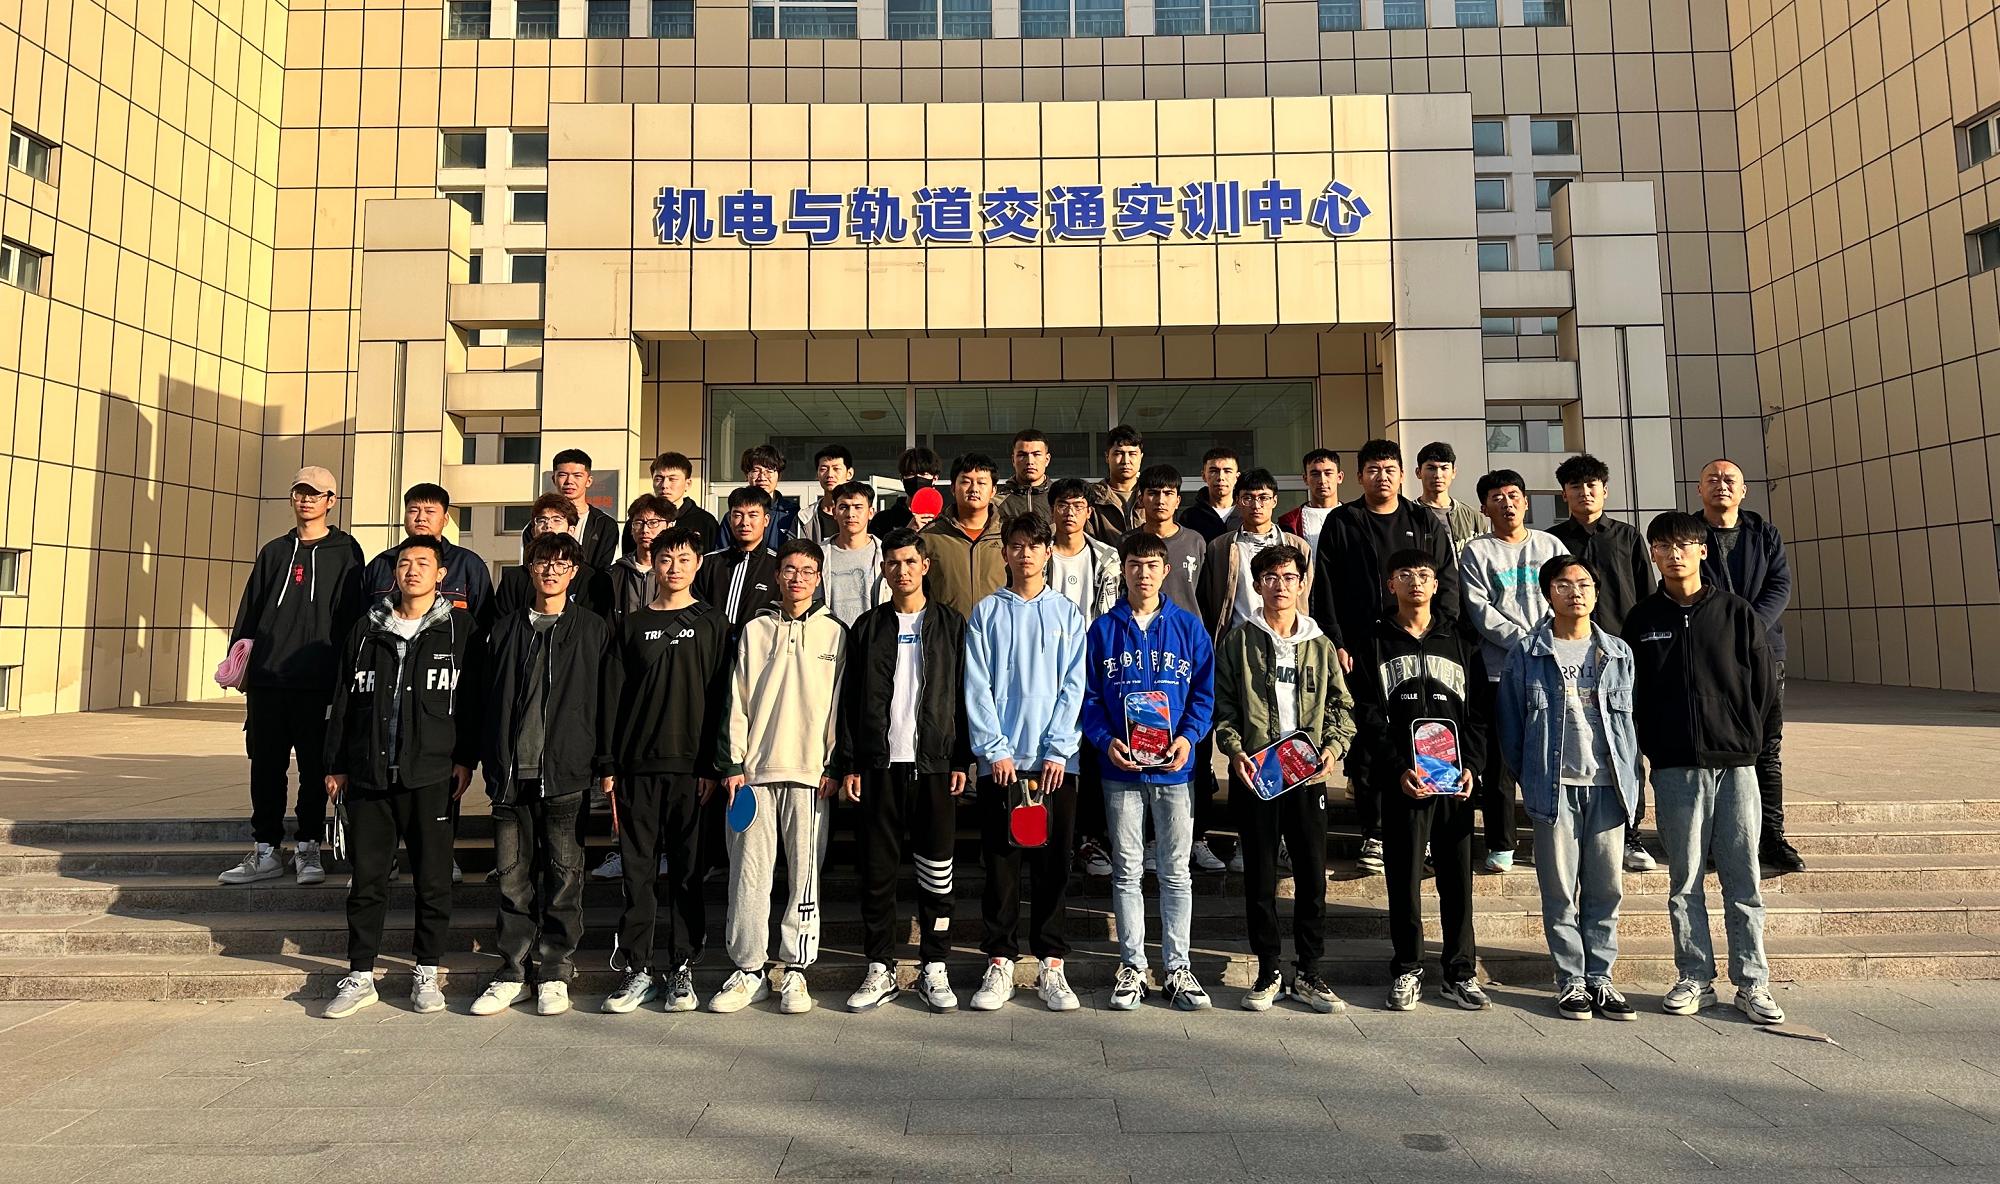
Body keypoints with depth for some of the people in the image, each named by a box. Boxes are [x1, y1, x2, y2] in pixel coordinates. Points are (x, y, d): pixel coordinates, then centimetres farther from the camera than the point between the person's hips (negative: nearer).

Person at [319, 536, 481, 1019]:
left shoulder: (460, 629, 2)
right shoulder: (367, 629, 12)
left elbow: (473, 699, 1)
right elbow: (342, 701, 15)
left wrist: (465, 759, -5)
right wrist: (335, 765, 11)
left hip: (430, 778, -3)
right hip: (368, 776, 3)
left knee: (433, 880, 4)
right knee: (366, 879, 7)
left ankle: (426, 973, 17)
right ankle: (360, 977, 18)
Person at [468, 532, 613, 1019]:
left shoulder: (593, 630, 4)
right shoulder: (505, 630, 13)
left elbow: (606, 701, 2)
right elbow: (486, 700, 14)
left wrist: (607, 765, -3)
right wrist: (487, 761, 8)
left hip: (567, 773, -3)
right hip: (511, 774, 3)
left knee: (564, 873, 3)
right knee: (514, 876, 8)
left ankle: (555, 973, 14)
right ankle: (513, 971, 19)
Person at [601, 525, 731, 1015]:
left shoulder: (712, 623, 6)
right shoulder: (632, 625, 11)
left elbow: (720, 696, 1)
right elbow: (613, 697, 8)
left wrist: (712, 765, -6)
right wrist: (609, 764, 1)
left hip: (691, 766, -1)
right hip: (638, 764, 2)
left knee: (687, 872, 4)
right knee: (638, 872, 4)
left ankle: (682, 969, 14)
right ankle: (638, 969, 13)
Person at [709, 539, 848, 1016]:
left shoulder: (834, 633, 9)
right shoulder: (755, 631, 12)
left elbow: (840, 703, 5)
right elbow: (737, 702, 9)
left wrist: (834, 766, -2)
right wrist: (733, 764, 1)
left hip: (810, 771, -1)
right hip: (755, 769, 1)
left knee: (805, 874, 1)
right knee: (749, 872, 2)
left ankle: (795, 971, 12)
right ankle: (749, 971, 13)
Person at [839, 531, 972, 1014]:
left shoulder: (950, 625, 8)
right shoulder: (867, 627, 10)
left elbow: (963, 695, 5)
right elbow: (850, 699, 8)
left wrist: (962, 760, -2)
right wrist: (849, 765, 1)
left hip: (935, 764, -1)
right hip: (880, 764, 1)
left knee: (936, 872, 4)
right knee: (877, 870, 4)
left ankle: (934, 969, 15)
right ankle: (880, 971, 15)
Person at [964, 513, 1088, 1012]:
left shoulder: (1067, 614, 8)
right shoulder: (986, 613, 7)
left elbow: (1073, 687, 2)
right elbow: (977, 688, 1)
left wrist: (1056, 751, -7)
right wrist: (996, 750, -8)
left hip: (1055, 760, 1)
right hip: (999, 758, 0)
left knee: (1053, 863, 5)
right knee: (1001, 863, 4)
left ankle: (1051, 964, 15)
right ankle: (1000, 962, 14)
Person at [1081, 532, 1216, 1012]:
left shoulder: (1188, 626, 3)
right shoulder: (1103, 629, 3)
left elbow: (1204, 692, 3)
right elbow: (1088, 696, 3)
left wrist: (1188, 737, -13)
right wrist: (1105, 741, -13)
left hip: (1175, 768, 0)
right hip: (1121, 769, 0)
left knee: (1176, 872, 8)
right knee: (1127, 872, 8)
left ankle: (1178, 967, 19)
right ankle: (1132, 966, 19)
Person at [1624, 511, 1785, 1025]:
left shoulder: (1738, 613, 5)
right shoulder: (1642, 620, 5)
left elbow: (1766, 687, 7)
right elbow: (1632, 694, 8)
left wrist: (1752, 744, 2)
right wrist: (1651, 748, 1)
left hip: (1735, 764, 0)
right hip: (1674, 769, 0)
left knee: (1743, 880, 4)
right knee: (1685, 881, 5)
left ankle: (1752, 984, 14)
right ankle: (1695, 980, 15)